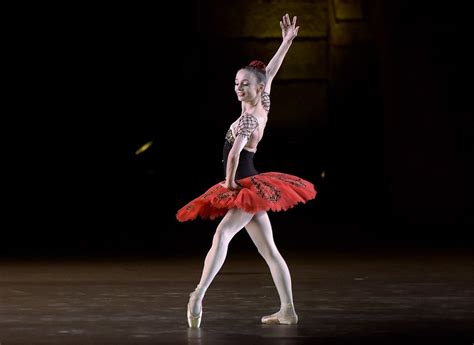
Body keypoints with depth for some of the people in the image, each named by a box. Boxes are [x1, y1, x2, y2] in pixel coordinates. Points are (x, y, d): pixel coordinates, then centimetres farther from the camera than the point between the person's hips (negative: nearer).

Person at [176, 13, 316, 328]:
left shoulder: (248, 118, -16)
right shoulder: (263, 107, 7)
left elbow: (234, 153, -29)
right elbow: (270, 72, 19)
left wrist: (229, 184, -16)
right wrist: (288, 40, 24)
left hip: (247, 189, -10)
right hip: (253, 190, 10)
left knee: (222, 233, -26)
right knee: (269, 251, 10)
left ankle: (199, 295, -43)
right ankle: (288, 310, 12)